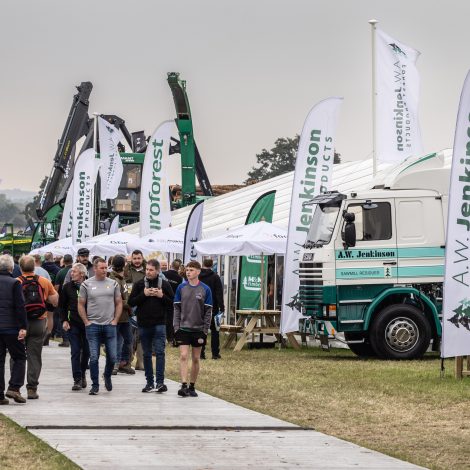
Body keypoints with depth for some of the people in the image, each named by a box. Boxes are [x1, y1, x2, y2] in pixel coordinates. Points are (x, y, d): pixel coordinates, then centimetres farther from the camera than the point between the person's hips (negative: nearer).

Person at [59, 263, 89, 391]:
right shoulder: (67, 287, 3)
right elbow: (62, 306, 11)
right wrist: (64, 320, 0)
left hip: (88, 323, 0)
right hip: (73, 324, 0)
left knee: (86, 351, 9)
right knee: (75, 352, -4)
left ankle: (82, 374, 30)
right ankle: (77, 380, -4)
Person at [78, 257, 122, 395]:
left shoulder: (113, 284, 6)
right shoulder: (86, 284, 1)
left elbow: (119, 303, 10)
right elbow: (81, 305, 5)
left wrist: (115, 320, 1)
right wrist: (86, 322, -2)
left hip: (110, 325, 2)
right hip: (93, 326, -2)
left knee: (112, 357, 2)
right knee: (94, 357, -3)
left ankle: (107, 376, 30)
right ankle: (95, 385, 6)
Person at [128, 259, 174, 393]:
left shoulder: (165, 284, 3)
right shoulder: (139, 284, 5)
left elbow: (172, 303, 2)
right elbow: (131, 302, 0)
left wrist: (162, 296, -13)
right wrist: (143, 294, -11)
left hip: (159, 324, -2)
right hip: (143, 324, 2)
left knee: (160, 352, -10)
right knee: (146, 354, 8)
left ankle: (160, 382, -12)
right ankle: (149, 382, 15)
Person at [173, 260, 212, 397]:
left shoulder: (205, 290, -2)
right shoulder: (181, 288, 2)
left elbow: (208, 312, -1)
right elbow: (177, 309, 5)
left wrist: (205, 331, -5)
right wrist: (176, 327, -3)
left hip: (198, 329, 0)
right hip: (183, 328, 0)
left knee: (195, 359, 8)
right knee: (183, 356, -12)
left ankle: (192, 387, 17)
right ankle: (184, 386, -16)